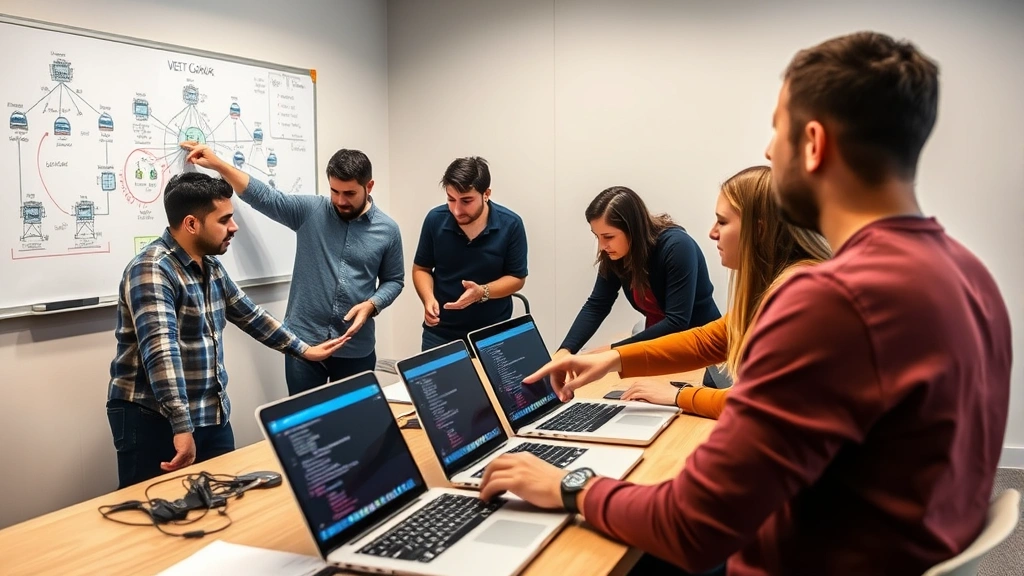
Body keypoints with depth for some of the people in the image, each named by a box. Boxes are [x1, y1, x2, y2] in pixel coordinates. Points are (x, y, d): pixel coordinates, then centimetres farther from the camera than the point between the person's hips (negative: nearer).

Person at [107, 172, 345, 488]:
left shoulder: (211, 267, 10)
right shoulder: (152, 270, -19)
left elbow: (250, 315, 23)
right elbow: (161, 352, -30)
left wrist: (302, 349, 26)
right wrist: (182, 427, -38)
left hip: (212, 415, 8)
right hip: (154, 418, -8)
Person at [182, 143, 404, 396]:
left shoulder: (388, 230, 0)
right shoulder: (310, 211, 0)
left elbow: (394, 281, 7)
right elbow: (263, 196, -2)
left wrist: (371, 305, -11)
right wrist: (217, 164, -10)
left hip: (356, 348, 0)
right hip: (302, 341, 0)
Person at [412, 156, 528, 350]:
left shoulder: (510, 225, -14)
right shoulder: (435, 220, -10)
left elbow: (516, 278, -6)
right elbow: (421, 269, 3)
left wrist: (482, 292, -24)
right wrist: (428, 299, -17)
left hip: (493, 333, -1)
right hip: (440, 333, 1)